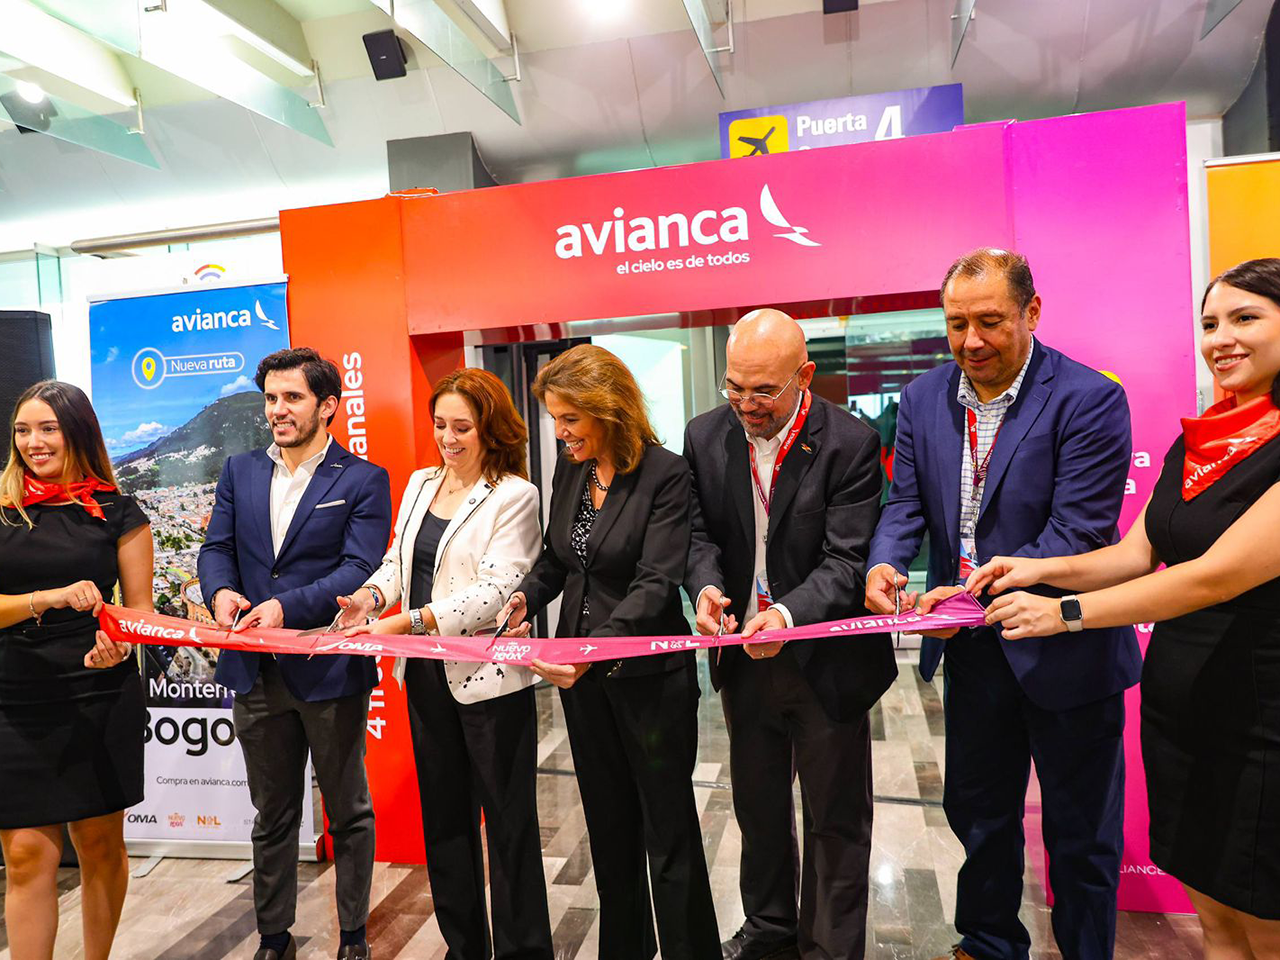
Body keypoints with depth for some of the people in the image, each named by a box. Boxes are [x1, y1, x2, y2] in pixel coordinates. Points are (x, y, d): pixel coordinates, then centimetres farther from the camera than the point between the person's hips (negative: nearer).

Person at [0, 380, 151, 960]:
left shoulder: (117, 514, 1)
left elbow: (141, 609, 2)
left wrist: (119, 644, -17)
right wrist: (50, 598, -20)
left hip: (101, 700, 0)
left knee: (101, 843, 11)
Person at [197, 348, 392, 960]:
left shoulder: (363, 481, -5)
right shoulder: (240, 471, 10)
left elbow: (360, 569, -14)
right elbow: (216, 548, 6)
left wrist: (287, 605, -26)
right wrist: (221, 591, -16)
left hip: (332, 671, -4)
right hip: (257, 673, 4)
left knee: (348, 812, 12)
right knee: (271, 816, 19)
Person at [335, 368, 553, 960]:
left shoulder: (514, 496, -12)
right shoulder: (420, 483, 10)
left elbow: (494, 590, -19)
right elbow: (399, 558, 14)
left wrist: (407, 622, -25)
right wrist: (371, 594, -7)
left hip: (488, 676, -7)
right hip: (427, 674, 7)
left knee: (507, 821, 6)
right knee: (444, 816, 18)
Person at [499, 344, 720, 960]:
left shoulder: (665, 475, -16)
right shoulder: (568, 474, 4)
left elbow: (656, 585, -23)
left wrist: (594, 648, -35)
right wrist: (525, 598, -7)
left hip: (649, 674, -6)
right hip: (580, 674, 7)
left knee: (668, 833, 8)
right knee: (608, 825, 21)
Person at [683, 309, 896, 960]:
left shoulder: (850, 443, -17)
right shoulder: (705, 436, -4)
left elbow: (847, 559, -20)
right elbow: (700, 532, -1)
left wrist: (789, 614, -37)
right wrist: (706, 585, -23)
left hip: (825, 661, -4)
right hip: (742, 659, 5)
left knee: (835, 820, 14)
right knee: (757, 806, 24)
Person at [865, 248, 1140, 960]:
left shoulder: (1090, 400, -16)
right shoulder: (924, 398, 0)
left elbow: (1077, 532, -22)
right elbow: (907, 503, 1)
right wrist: (884, 564, -20)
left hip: (1064, 650, -5)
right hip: (974, 650, 5)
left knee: (1082, 833, 14)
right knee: (976, 809, 22)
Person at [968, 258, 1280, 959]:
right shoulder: (1195, 441, 8)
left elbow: (1220, 574, -23)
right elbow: (1138, 552, 7)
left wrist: (1067, 611, -22)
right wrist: (1043, 568, -9)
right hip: (1178, 706, 6)